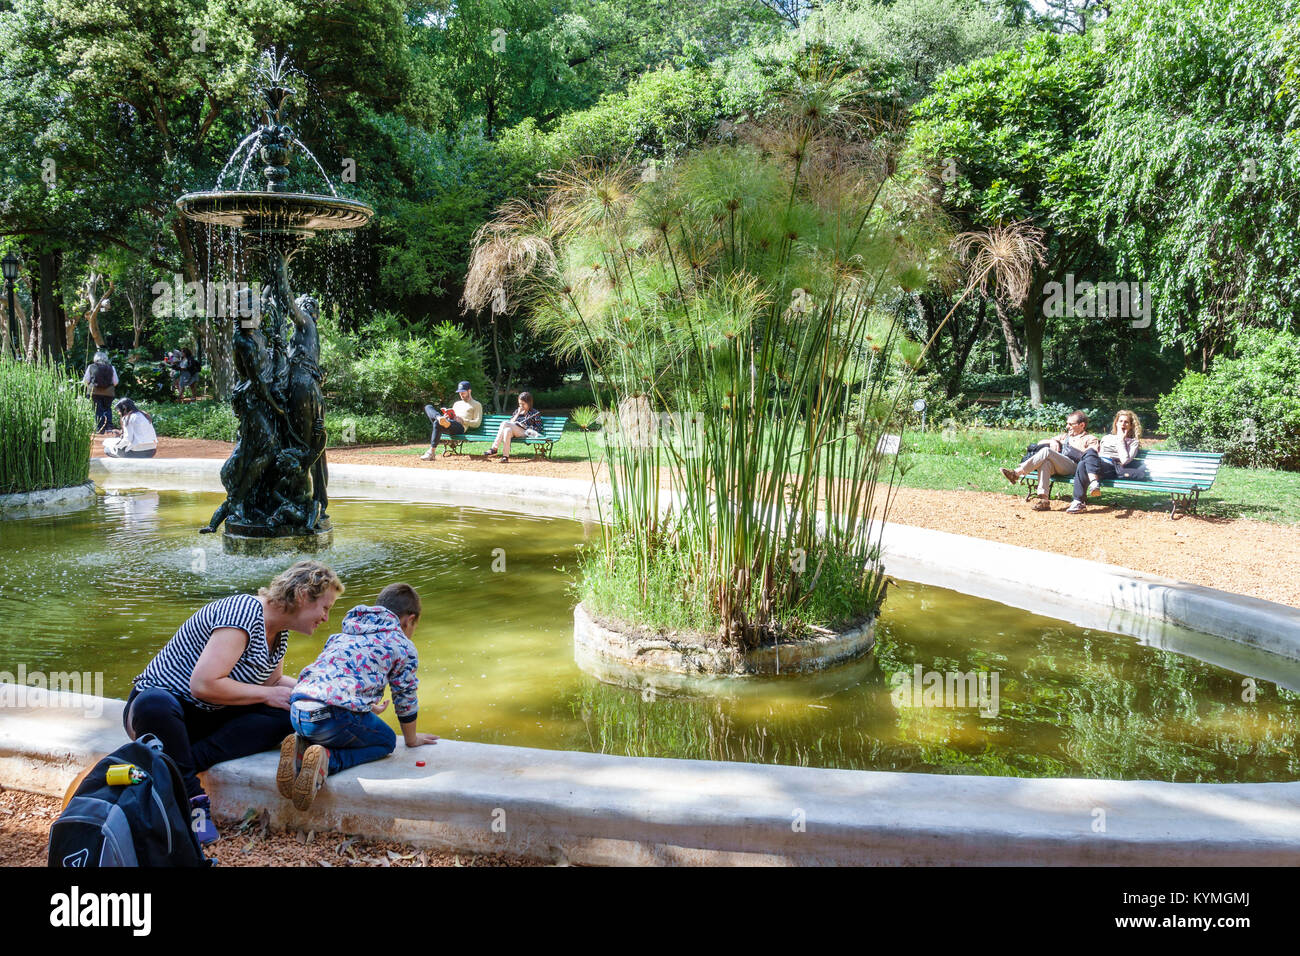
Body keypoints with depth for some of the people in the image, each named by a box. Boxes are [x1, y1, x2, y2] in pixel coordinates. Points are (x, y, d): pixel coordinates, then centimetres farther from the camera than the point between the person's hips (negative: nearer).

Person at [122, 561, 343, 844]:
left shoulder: (279, 632, 5)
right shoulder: (243, 613, -24)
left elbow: (273, 681, 19)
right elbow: (203, 684, -31)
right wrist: (267, 695, -21)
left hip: (208, 716, 8)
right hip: (156, 704, -8)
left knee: (287, 714, -17)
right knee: (154, 703, -43)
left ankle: (181, 763, -22)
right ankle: (191, 795, -29)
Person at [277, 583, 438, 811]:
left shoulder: (341, 636, 31)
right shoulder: (404, 647, 12)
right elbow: (405, 699, 19)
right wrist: (412, 739, 37)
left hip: (297, 711, 7)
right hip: (333, 715, -7)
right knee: (386, 741, 19)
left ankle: (301, 747, 5)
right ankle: (326, 759, -8)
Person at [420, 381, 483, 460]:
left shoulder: (476, 404, 15)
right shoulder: (457, 403, 36)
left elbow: (477, 423, 3)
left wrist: (462, 420, -10)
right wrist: (447, 415, 8)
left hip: (460, 427, -7)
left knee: (437, 423, -36)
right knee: (428, 407, -9)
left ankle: (431, 453, -39)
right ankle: (440, 418, -43)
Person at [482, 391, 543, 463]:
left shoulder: (535, 413, 11)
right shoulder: (517, 411, 27)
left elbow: (538, 429, 4)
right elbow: (511, 423, 16)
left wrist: (526, 426, -7)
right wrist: (518, 414, 7)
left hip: (524, 432, -4)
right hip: (514, 433, 4)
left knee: (504, 423, -27)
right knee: (507, 430, -34)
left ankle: (494, 448, -27)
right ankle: (505, 456, -41)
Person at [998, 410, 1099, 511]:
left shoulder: (1090, 439, 20)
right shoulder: (1065, 436, 37)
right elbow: (1040, 443, 32)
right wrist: (1052, 441, 13)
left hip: (1074, 466, -5)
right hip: (1056, 466, 5)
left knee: (1046, 451, -28)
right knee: (1045, 462, -33)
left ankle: (1017, 472, -32)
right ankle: (1043, 499, -42)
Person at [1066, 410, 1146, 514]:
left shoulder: (1133, 442, 19)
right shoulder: (1107, 438, 35)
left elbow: (1124, 461, 0)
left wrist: (1121, 440, 6)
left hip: (1113, 469, -4)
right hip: (1098, 466, 4)